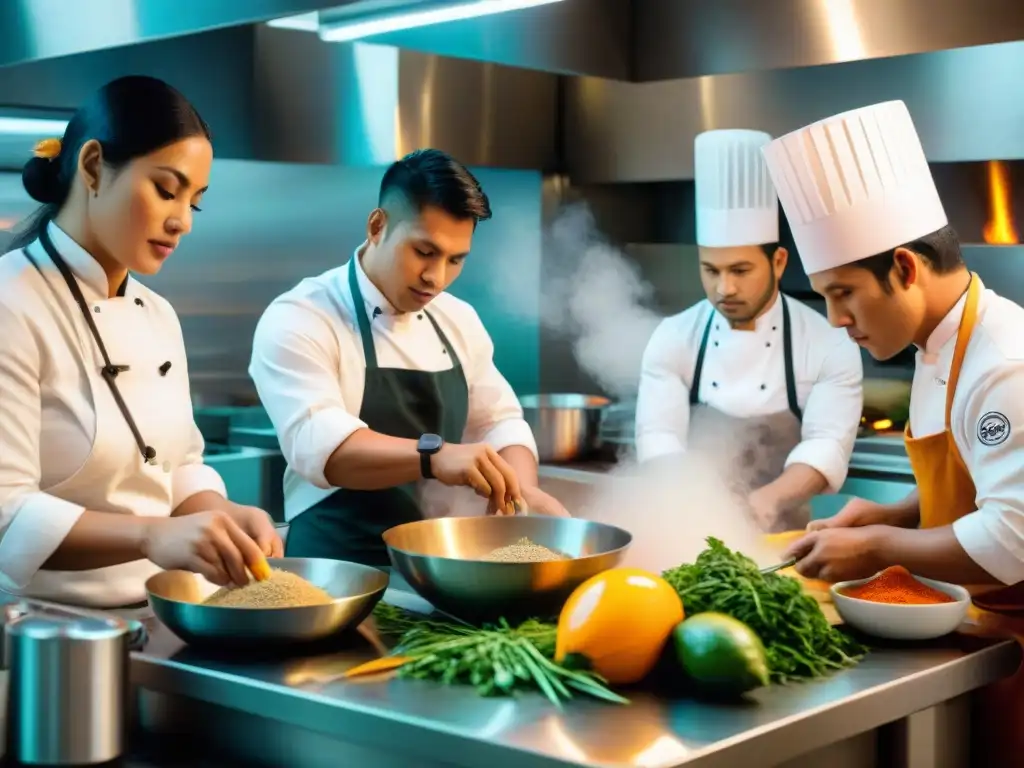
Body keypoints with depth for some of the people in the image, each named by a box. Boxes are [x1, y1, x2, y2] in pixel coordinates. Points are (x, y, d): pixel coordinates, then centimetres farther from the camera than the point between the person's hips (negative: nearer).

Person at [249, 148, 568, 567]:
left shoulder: (458, 321, 10)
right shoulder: (298, 320, -10)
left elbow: (498, 422, 14)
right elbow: (319, 444, -24)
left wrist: (521, 487, -8)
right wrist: (432, 455, -39)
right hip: (338, 571, -6)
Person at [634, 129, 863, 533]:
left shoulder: (830, 346, -2)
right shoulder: (672, 339, 2)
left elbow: (827, 446, -12)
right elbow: (658, 439, -7)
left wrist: (766, 500, -30)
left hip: (780, 543, 0)